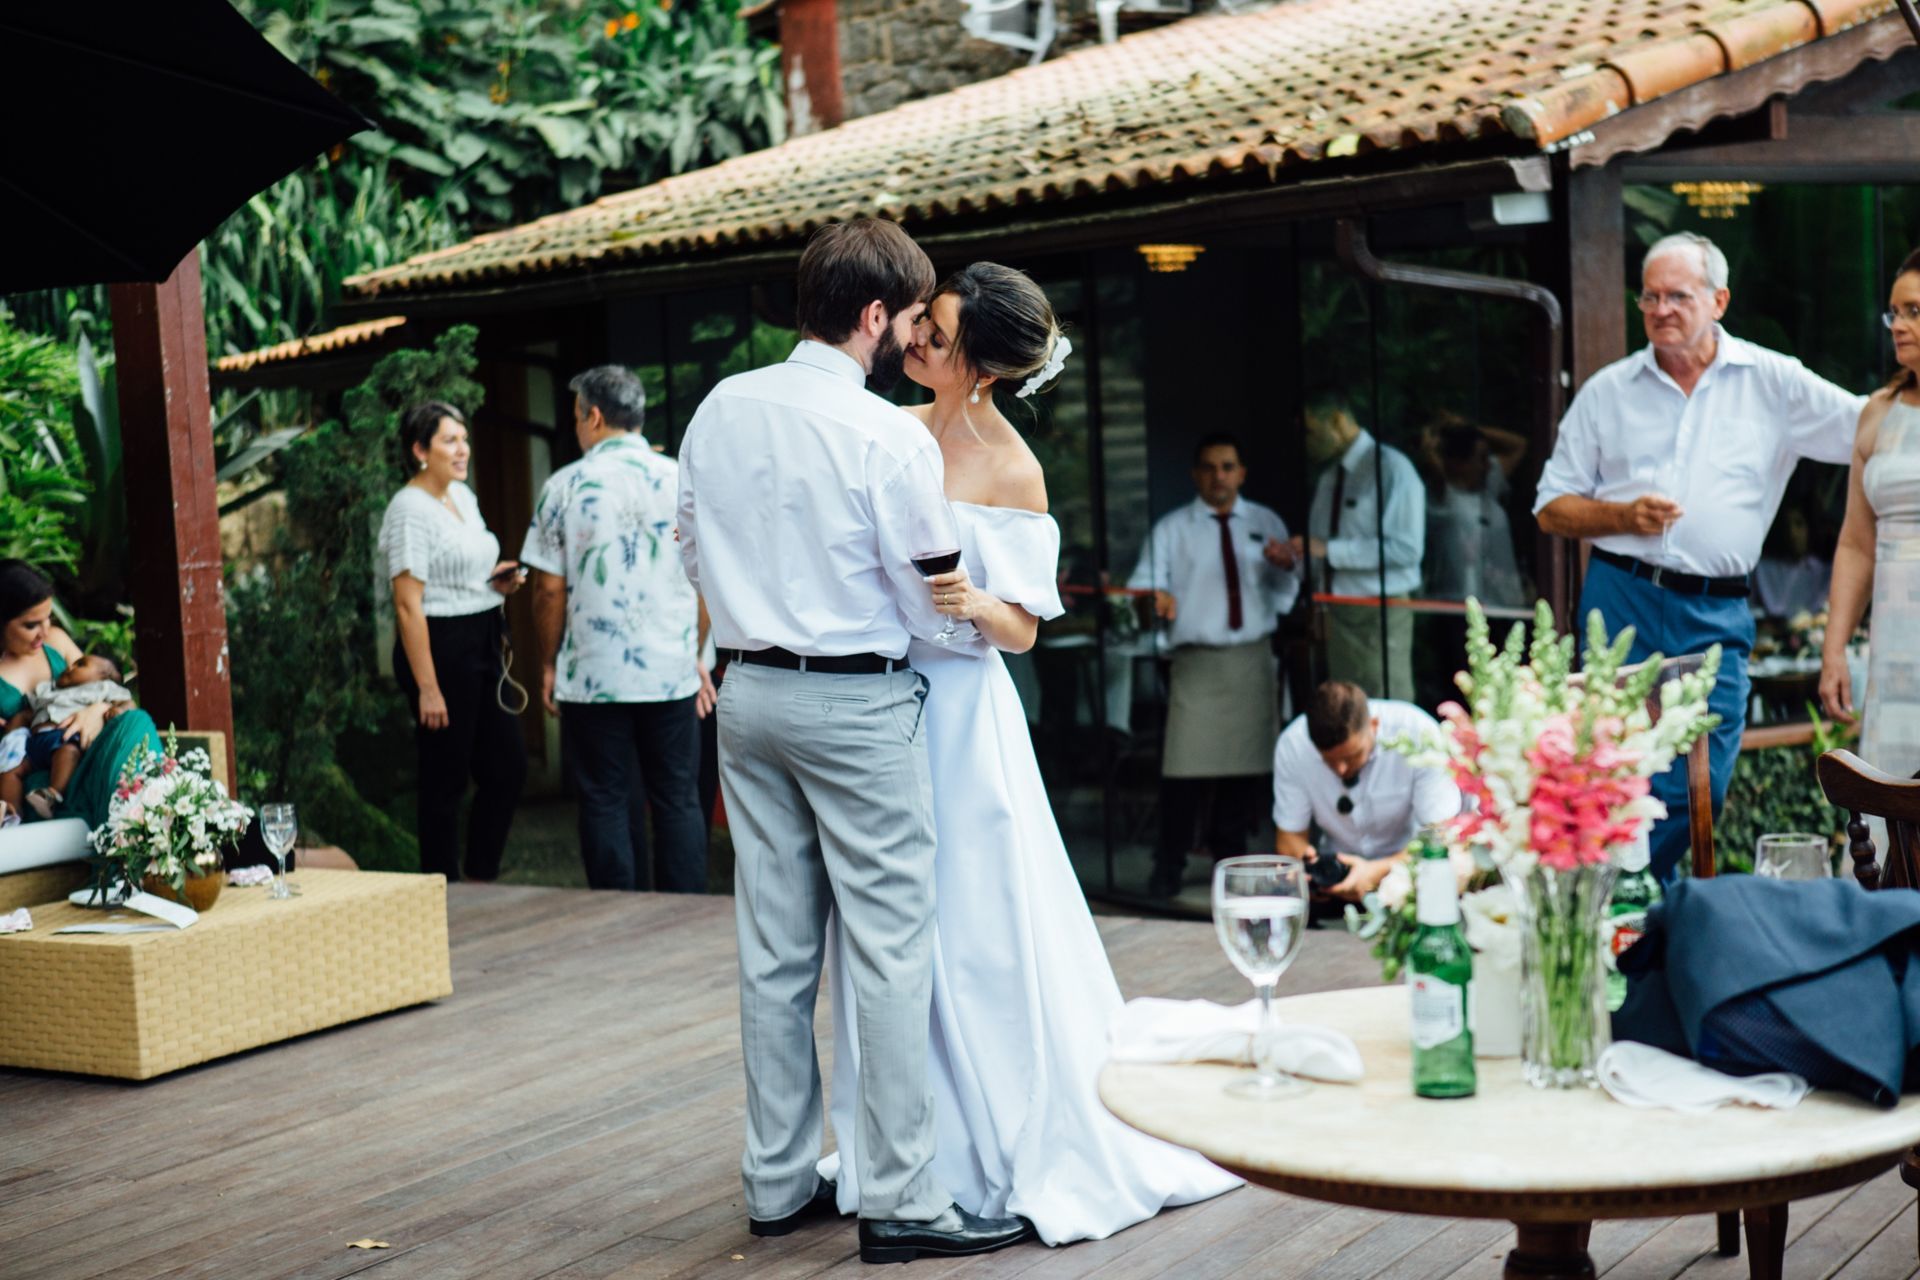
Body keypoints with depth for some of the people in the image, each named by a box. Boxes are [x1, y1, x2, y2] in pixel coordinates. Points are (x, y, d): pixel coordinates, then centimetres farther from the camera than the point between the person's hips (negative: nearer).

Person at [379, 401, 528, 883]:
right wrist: (427, 688, -21)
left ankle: (481, 878, 23)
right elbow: (408, 605, -17)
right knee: (446, 780, 0)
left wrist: (497, 579, 6)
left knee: (508, 766, 10)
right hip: (440, 648, -9)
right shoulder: (410, 509, -13)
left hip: (483, 645, 9)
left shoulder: (463, 496, 12)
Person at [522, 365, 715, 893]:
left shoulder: (564, 486, -2)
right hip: (672, 672, 1)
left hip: (591, 676, -1)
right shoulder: (681, 480, 1)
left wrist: (549, 663, 10)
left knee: (607, 805, 6)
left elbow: (549, 589, -1)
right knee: (678, 801, 7)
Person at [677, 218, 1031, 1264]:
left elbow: (694, 555, 15)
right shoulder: (890, 438, -15)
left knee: (772, 948, 12)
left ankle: (777, 1181, 22)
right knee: (890, 949, 0)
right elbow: (935, 609, -9)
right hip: (854, 705, -7)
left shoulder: (720, 410, 4)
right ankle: (898, 1200, 4)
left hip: (748, 693, 7)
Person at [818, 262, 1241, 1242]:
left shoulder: (1012, 473, -9)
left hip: (958, 714, -5)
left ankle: (1035, 1152, 15)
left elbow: (1022, 629, -7)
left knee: (981, 933, -1)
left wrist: (973, 603, -27)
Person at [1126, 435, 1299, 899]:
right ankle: (1168, 868, 0)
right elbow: (1144, 586, -1)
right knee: (1186, 766, -10)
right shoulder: (1171, 530, 8)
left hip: (1253, 659, 3)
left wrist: (1286, 567, -11)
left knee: (1247, 761, 7)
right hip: (1197, 663, -3)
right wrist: (1155, 599, -24)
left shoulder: (1266, 524, 13)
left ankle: (1229, 858, 22)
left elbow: (1284, 598, 11)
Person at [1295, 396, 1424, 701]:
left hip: (1378, 615, -7)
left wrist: (1329, 550, -18)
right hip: (1334, 615, 7)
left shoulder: (1391, 468, -8)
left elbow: (1406, 548, -18)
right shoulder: (1327, 477, 14)